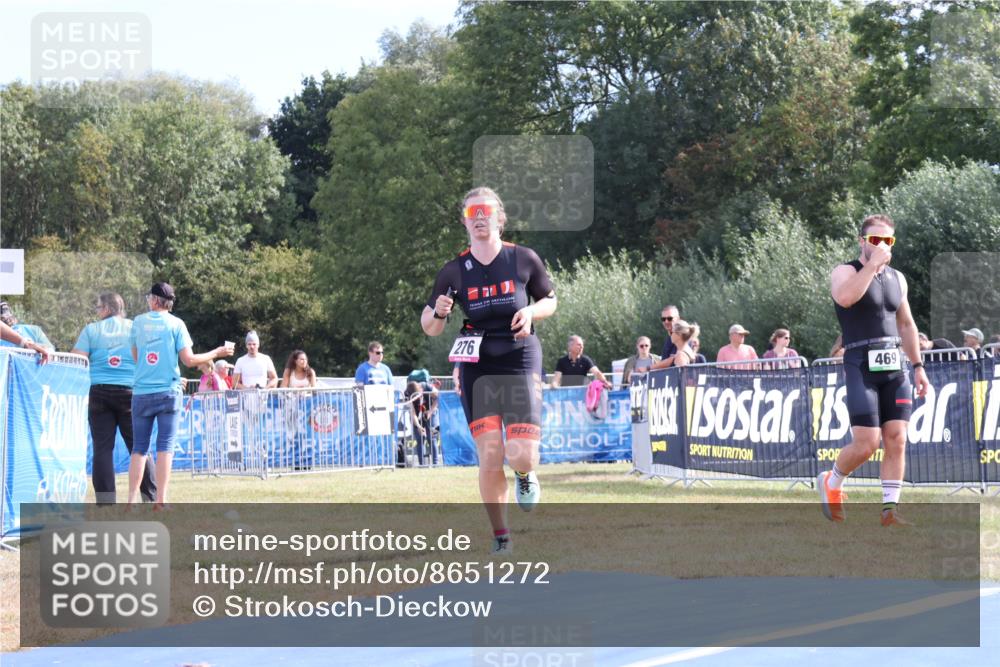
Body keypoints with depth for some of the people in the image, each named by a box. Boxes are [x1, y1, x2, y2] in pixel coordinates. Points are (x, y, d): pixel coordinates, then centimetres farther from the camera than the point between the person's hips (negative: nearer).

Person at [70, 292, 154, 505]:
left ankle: (105, 502, -5)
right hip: (130, 392, 1)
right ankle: (151, 498, 1)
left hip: (99, 392, -1)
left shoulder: (91, 330, 6)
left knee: (102, 448, -1)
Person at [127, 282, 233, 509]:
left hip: (141, 393, 2)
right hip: (168, 392, -2)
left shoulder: (139, 322, 5)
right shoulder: (175, 324, -2)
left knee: (139, 447, 6)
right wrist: (217, 353, 7)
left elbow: (135, 357, 14)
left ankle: (132, 500, -1)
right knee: (165, 446, 0)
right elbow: (189, 360, -6)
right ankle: (160, 500, -6)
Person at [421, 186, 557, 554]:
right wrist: (438, 312, -15)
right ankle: (500, 535, 11)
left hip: (521, 361, -1)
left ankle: (526, 475, 26)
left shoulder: (524, 259, -1)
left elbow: (550, 300, 13)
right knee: (490, 458, -7)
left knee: (521, 455, -13)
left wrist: (532, 311, -8)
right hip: (477, 368, 1)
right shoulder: (454, 271, 1)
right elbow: (429, 328, 7)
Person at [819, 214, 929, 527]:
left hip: (894, 368, 6)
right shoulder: (846, 272, -3)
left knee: (896, 440, -3)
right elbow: (845, 298, -27)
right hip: (861, 367, -6)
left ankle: (890, 510, 0)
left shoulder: (897, 278, 16)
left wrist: (917, 366, 20)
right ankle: (831, 482, 17)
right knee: (866, 444, -10)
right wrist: (873, 264, -23)